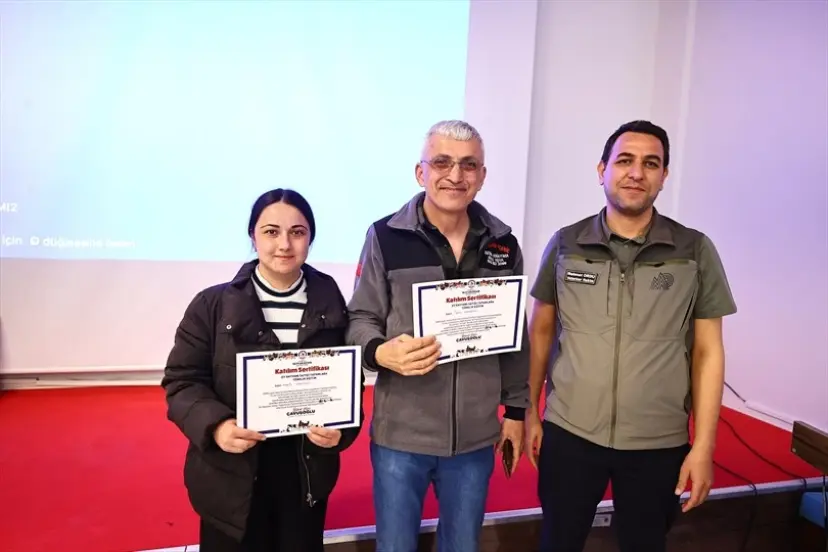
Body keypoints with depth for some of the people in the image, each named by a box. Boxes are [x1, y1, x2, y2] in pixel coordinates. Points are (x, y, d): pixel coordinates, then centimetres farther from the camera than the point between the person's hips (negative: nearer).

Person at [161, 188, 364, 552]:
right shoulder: (213, 305, -5)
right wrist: (215, 425, -22)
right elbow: (183, 381, -5)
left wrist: (342, 429, -15)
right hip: (231, 477, -1)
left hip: (307, 474, 2)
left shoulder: (331, 307, -1)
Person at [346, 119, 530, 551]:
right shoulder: (385, 236, -8)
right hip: (400, 434, -3)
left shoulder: (502, 244, 3)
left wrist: (516, 409, 11)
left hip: (476, 436, 3)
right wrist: (380, 352, -25)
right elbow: (360, 319, -3)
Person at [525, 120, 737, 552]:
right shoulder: (565, 245, -2)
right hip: (568, 433, 1)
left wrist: (703, 447, -3)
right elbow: (540, 332, 5)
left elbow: (707, 352, -1)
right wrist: (529, 411, 4)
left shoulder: (696, 252, -4)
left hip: (658, 444, 0)